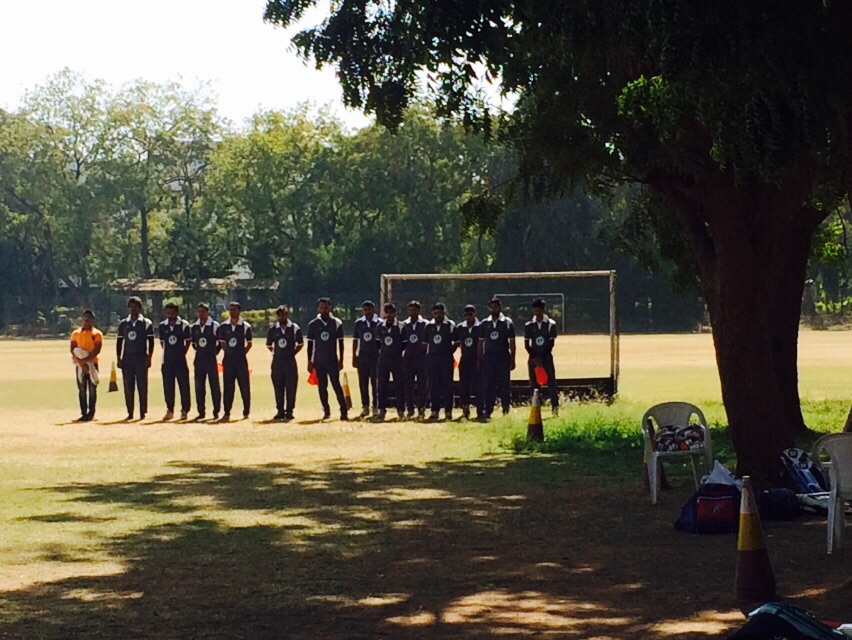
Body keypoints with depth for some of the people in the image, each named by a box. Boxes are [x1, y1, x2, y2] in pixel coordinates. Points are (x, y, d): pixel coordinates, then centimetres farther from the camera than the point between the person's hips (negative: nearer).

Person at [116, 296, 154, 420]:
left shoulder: (146, 323, 2)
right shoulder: (123, 323, 11)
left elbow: (151, 342, 0)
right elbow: (119, 342, 13)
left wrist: (149, 358, -9)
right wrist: (118, 359, 6)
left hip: (141, 358, -3)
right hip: (127, 358, 3)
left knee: (142, 386, -3)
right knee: (128, 387, 3)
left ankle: (143, 412, 0)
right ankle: (130, 413, 8)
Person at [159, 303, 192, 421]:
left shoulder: (184, 325, -3)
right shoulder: (162, 326, 7)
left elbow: (188, 341, 3)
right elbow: (162, 342, 15)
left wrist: (182, 353, -1)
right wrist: (168, 353, 8)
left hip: (180, 359, -3)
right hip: (167, 360, 3)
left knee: (184, 385, -1)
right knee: (168, 386, 6)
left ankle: (185, 410, 6)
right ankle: (170, 410, 15)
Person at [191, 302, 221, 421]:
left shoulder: (215, 326, -6)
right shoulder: (195, 327, 8)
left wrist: (214, 352, 0)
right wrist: (199, 351, 11)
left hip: (211, 359, -5)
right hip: (199, 359, 5)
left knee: (214, 386, -1)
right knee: (199, 387, 5)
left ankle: (216, 412, 5)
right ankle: (201, 412, 11)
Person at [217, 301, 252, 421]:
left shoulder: (245, 326, -1)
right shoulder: (223, 326, 5)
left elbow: (249, 343, 6)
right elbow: (222, 342, 13)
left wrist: (242, 353, -1)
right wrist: (228, 353, 5)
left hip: (241, 359, -2)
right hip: (228, 359, 2)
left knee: (244, 385, 0)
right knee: (228, 386, 3)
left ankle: (246, 411, 10)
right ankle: (226, 412, 7)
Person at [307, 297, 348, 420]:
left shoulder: (337, 323, 1)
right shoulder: (313, 324, 3)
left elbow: (340, 343, 4)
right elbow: (310, 344, 7)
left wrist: (341, 360, -1)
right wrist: (309, 361, 3)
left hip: (332, 360, -2)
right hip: (319, 360, 2)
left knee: (336, 384, -9)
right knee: (322, 386, 5)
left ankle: (344, 411, -9)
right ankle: (326, 410, 12)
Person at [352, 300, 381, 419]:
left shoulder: (379, 323, 0)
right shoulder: (359, 323, 8)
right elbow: (355, 341, 11)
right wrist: (354, 357, 7)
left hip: (376, 356, -3)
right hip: (362, 356, 3)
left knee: (375, 383, -2)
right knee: (363, 383, 4)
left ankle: (375, 407, 3)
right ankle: (365, 407, 10)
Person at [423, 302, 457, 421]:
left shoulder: (450, 325, 1)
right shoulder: (429, 326, 9)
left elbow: (456, 343, 4)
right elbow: (425, 342, 14)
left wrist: (449, 352, -3)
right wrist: (427, 354, 6)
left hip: (446, 359, -3)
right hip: (431, 358, 3)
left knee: (447, 384, -1)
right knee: (433, 385, 3)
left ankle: (448, 410, 4)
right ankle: (435, 410, 7)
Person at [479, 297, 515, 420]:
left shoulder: (507, 323, 2)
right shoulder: (485, 323, 9)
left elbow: (512, 343, 2)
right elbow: (481, 342, 11)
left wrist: (512, 360, -4)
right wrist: (479, 360, 5)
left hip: (503, 358, -2)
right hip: (488, 357, 2)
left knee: (504, 384, 0)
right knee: (487, 385, 0)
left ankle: (506, 410, 7)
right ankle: (487, 410, 3)